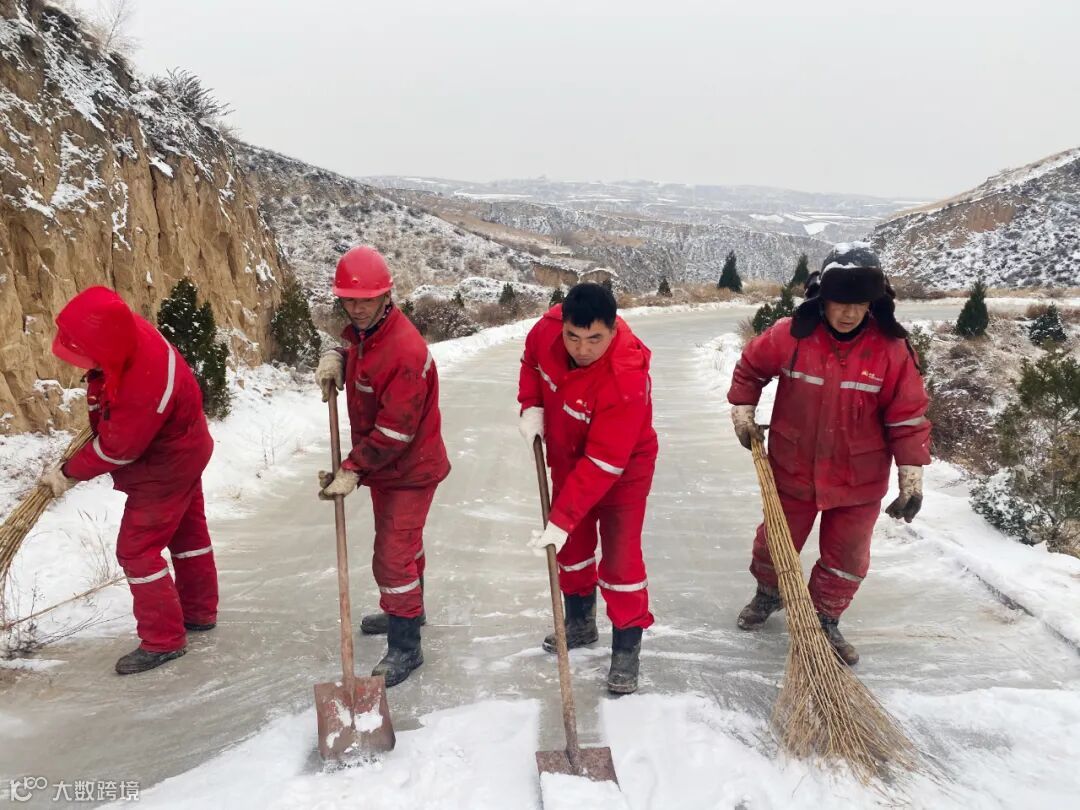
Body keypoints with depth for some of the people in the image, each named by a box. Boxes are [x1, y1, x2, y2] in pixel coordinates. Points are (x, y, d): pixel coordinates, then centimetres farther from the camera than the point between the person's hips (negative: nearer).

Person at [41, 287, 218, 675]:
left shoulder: (145, 388, -40)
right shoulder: (127, 333, -17)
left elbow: (116, 450, -25)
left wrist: (68, 473, -11)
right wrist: (99, 411, 9)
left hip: (164, 468, -9)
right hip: (182, 448, 9)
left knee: (137, 550, -2)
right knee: (188, 531, 20)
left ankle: (163, 640, 10)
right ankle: (200, 611, 37)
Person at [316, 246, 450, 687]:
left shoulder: (406, 351, -30)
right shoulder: (361, 332, -2)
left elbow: (394, 431, -29)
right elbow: (355, 356, 22)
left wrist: (353, 469, -23)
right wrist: (335, 360, -2)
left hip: (409, 470, -9)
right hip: (381, 466, 9)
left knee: (393, 556, -6)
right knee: (403, 542, 25)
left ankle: (405, 647, 10)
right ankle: (405, 609, 46)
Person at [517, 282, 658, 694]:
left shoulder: (627, 379, -39)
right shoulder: (548, 327, -22)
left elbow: (601, 465, -36)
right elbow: (532, 363, 4)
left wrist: (561, 520, -35)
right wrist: (531, 406, -13)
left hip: (622, 469, -6)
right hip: (567, 457, 6)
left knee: (620, 557, -3)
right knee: (571, 546, 18)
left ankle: (627, 647, 16)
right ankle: (580, 621, 39)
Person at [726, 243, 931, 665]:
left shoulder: (892, 349, -14)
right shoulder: (789, 336, -15)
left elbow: (908, 415, -8)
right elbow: (750, 366, 5)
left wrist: (912, 472, -11)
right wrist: (742, 408, 2)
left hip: (859, 480, 0)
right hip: (793, 468, 0)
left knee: (847, 558, 13)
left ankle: (825, 619, 36)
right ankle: (768, 593, 48)